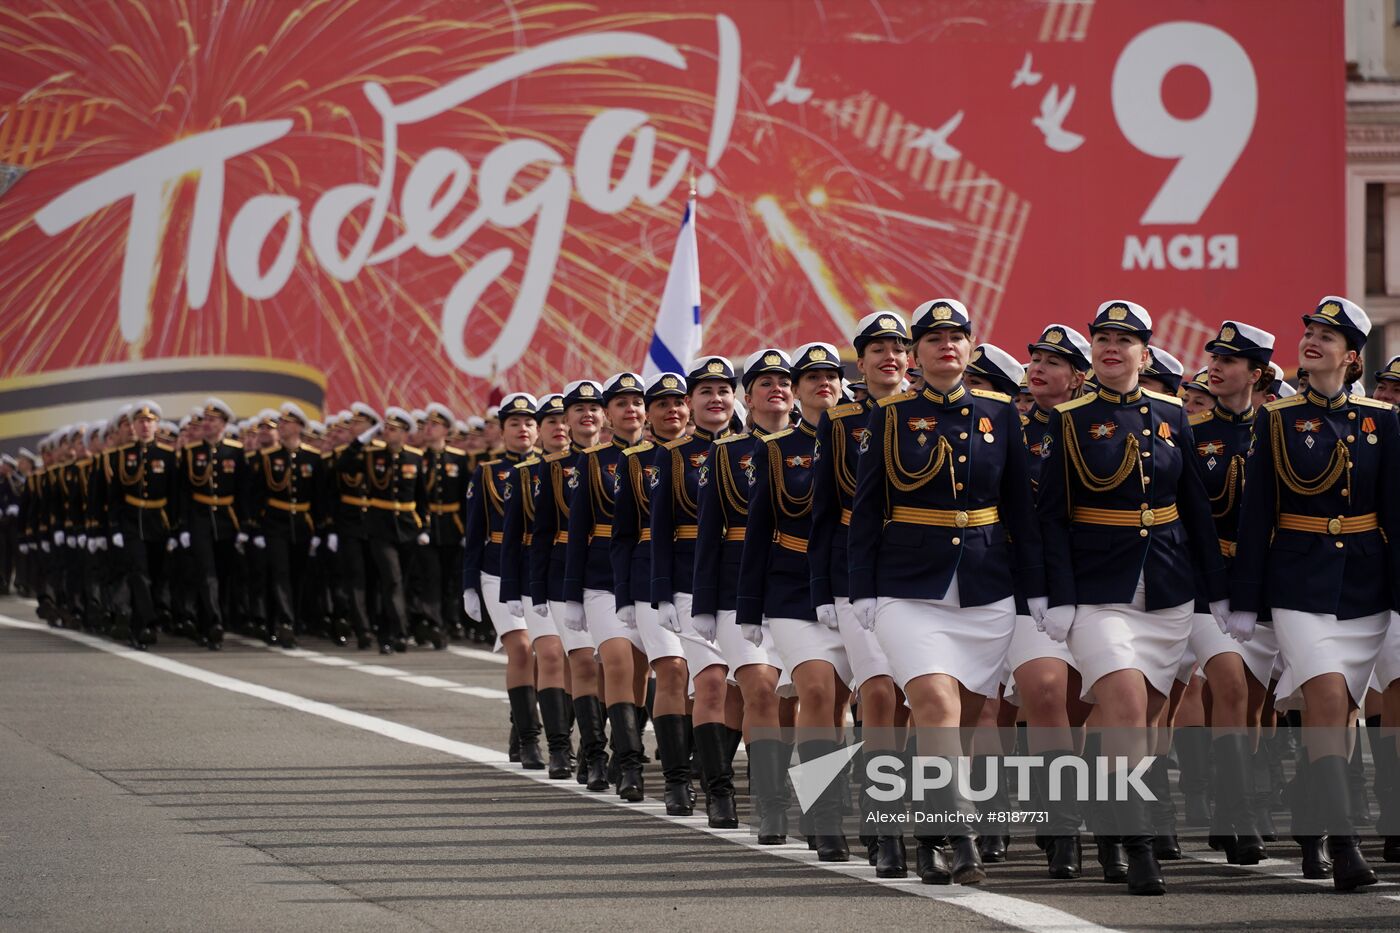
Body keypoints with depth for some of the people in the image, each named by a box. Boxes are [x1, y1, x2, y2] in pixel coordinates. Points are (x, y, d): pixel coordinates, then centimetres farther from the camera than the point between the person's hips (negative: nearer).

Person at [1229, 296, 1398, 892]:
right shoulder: (1278, 420, 2)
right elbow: (1255, 514, 2)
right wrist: (1244, 602, -1)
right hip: (1300, 584, -2)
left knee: (1339, 710, 8)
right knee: (1328, 698, -18)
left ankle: (1308, 821, 26)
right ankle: (1343, 845, -23)